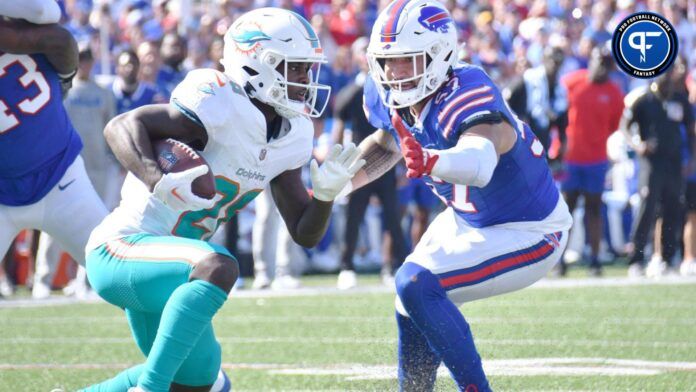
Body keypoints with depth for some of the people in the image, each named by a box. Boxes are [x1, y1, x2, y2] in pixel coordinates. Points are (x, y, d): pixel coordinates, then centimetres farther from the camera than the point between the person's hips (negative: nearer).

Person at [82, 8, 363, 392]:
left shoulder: (291, 136, 6)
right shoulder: (221, 107, -21)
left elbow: (304, 234, 10)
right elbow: (121, 127, -30)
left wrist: (326, 192, -9)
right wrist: (158, 182, -45)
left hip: (156, 262, 10)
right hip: (121, 248, -10)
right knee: (217, 268, -36)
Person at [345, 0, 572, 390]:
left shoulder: (466, 96, -35)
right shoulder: (386, 98, -10)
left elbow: (480, 161, -57)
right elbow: (386, 145, 14)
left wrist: (431, 163, -77)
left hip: (530, 235, -9)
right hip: (467, 221, 9)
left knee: (416, 285, -23)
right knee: (412, 311, 17)